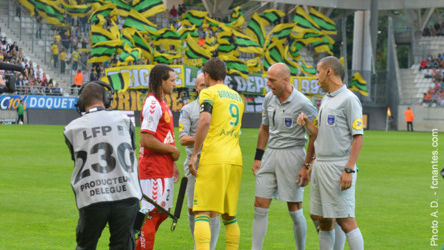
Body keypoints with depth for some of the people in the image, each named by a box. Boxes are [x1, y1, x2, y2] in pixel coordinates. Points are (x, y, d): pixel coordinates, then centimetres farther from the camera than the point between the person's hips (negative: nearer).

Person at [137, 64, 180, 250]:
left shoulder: (162, 104, 16)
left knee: (162, 212, 15)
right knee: (151, 213, -6)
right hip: (153, 170, -10)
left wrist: (172, 164, 20)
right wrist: (172, 150, -12)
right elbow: (146, 140, -23)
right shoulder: (152, 105, -16)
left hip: (164, 168, 10)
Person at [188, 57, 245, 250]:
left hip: (213, 160, -7)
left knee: (202, 214, -9)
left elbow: (205, 121, -16)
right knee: (229, 216, 11)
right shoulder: (237, 97, 22)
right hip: (235, 160, 7)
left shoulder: (208, 93, 0)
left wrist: (194, 154, -14)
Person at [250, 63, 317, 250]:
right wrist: (258, 158, 15)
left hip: (292, 155, -6)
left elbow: (315, 135, -8)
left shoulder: (302, 104, -13)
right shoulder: (269, 99, 6)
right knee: (260, 206, 0)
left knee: (295, 210, 0)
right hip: (271, 154, 6)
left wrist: (306, 166, -11)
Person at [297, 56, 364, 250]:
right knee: (321, 219, 11)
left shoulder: (349, 99, -9)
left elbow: (358, 137, -14)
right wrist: (306, 123, 5)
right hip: (320, 165, 9)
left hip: (339, 167, -9)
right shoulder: (326, 100, 18)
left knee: (345, 220, -9)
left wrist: (349, 170, -20)